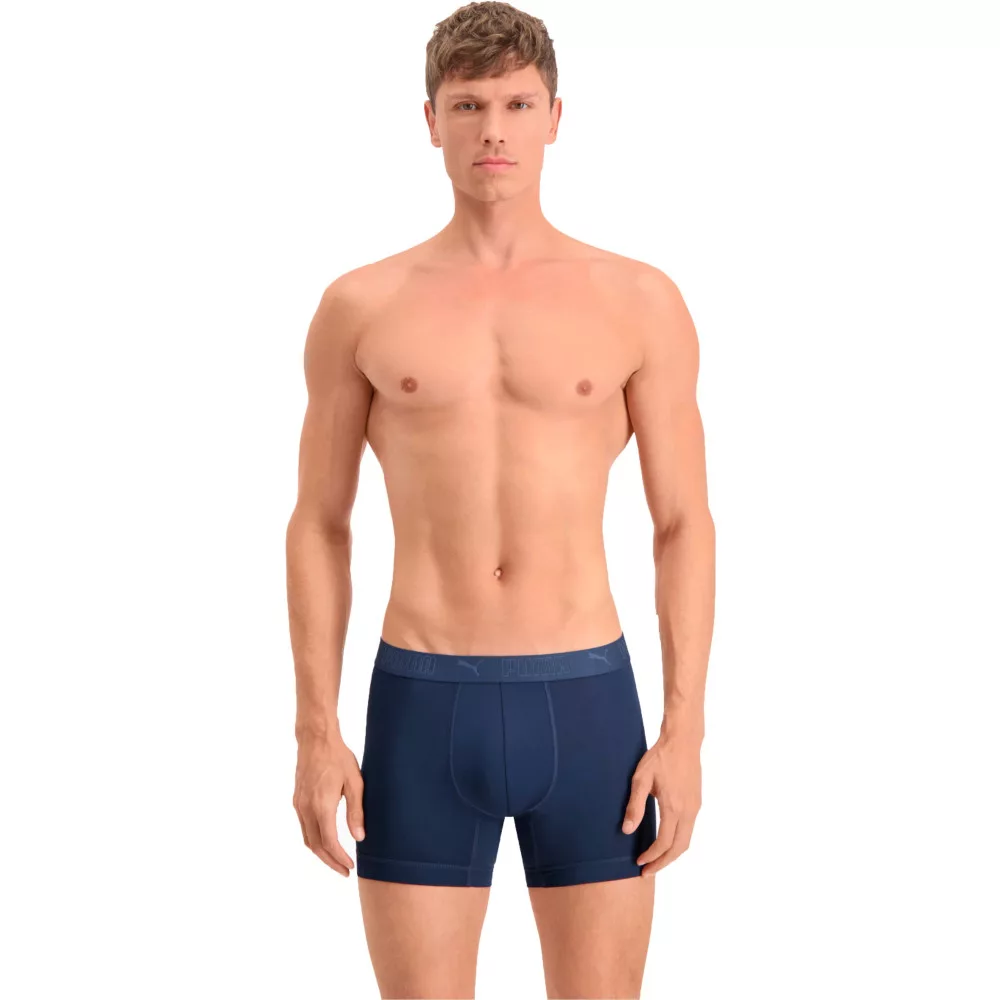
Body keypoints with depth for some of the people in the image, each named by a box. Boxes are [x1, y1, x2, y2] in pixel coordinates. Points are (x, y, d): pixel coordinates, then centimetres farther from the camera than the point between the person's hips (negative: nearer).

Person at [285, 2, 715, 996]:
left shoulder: (640, 302, 3)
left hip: (586, 701, 0)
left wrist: (684, 729, -3)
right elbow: (319, 525, 7)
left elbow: (684, 525, 4)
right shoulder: (360, 307, 4)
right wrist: (316, 732, 0)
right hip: (422, 705, 0)